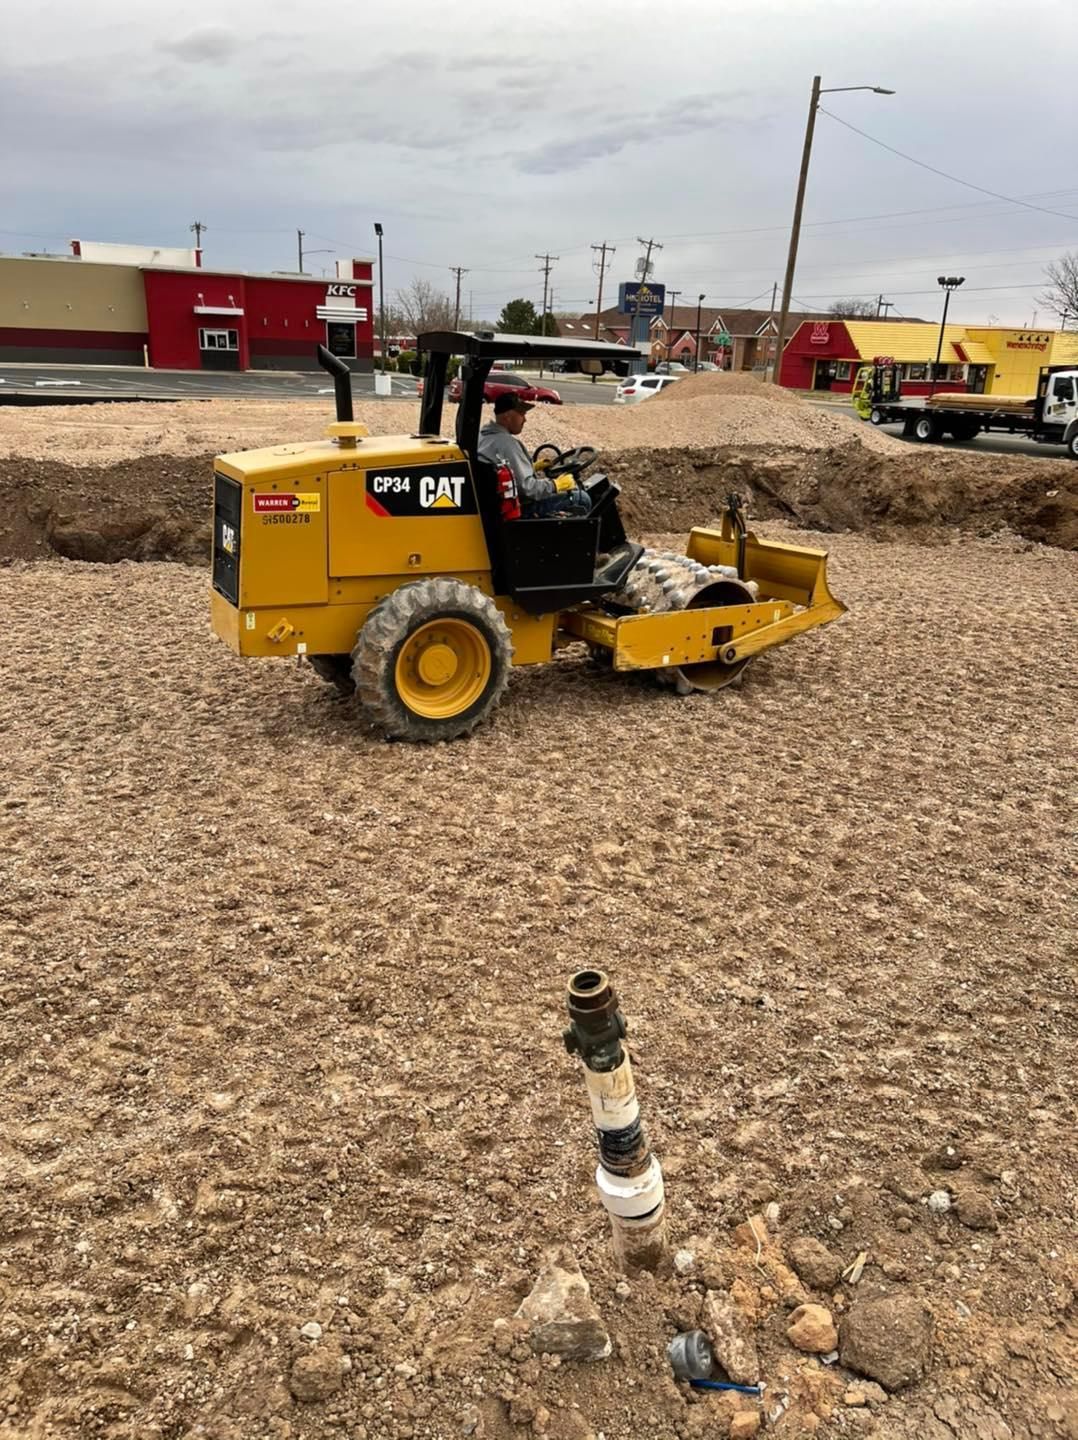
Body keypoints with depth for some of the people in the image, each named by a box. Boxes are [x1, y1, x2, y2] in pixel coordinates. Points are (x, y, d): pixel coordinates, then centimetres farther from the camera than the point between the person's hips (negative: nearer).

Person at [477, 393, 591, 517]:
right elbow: (527, 488, -27)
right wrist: (556, 485, -13)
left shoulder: (483, 435, 5)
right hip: (520, 508, -10)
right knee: (581, 498, -7)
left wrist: (532, 467, 21)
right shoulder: (508, 443, -25)